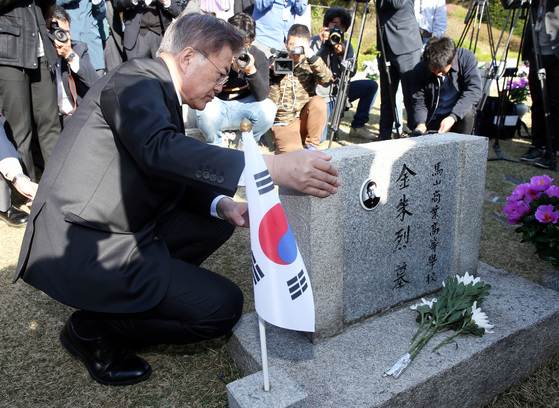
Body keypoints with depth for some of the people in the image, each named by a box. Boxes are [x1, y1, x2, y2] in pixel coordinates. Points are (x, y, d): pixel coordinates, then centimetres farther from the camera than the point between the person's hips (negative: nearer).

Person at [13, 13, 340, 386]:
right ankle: (94, 328, 2)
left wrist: (220, 204, -5)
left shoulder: (160, 90, 14)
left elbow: (169, 175, 13)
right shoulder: (136, 79, -15)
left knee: (219, 220, 11)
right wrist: (272, 167, -43)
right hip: (84, 251, -10)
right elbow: (158, 149, -36)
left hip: (116, 230, 10)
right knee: (224, 305, -11)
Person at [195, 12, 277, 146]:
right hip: (218, 104, -2)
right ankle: (216, 145, -1)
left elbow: (262, 96, -16)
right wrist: (232, 68, -33)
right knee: (206, 108, -34)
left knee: (268, 108, -26)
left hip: (244, 106, 2)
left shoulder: (258, 56, -7)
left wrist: (252, 71, -33)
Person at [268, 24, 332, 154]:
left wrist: (311, 55, -29)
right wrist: (274, 77, -18)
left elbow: (326, 78, -21)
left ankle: (312, 144, -8)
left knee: (318, 102, -27)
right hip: (284, 123, -2)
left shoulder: (309, 65, 3)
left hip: (305, 118, 2)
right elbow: (270, 101, -6)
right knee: (291, 150, -28)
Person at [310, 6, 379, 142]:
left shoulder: (346, 45, 6)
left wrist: (342, 55, -20)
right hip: (320, 96, -5)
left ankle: (358, 126, 3)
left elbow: (352, 73, -4)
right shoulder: (314, 42, -6)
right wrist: (321, 45, -25)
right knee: (318, 137, -22)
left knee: (371, 86, -8)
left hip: (339, 91, 5)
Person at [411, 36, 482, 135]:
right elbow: (419, 102, -6)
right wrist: (421, 123, -27)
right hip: (434, 118, 1)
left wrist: (453, 117, -37)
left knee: (467, 112, -33)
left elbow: (474, 91, -24)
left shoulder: (467, 58, -15)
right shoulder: (420, 70, -10)